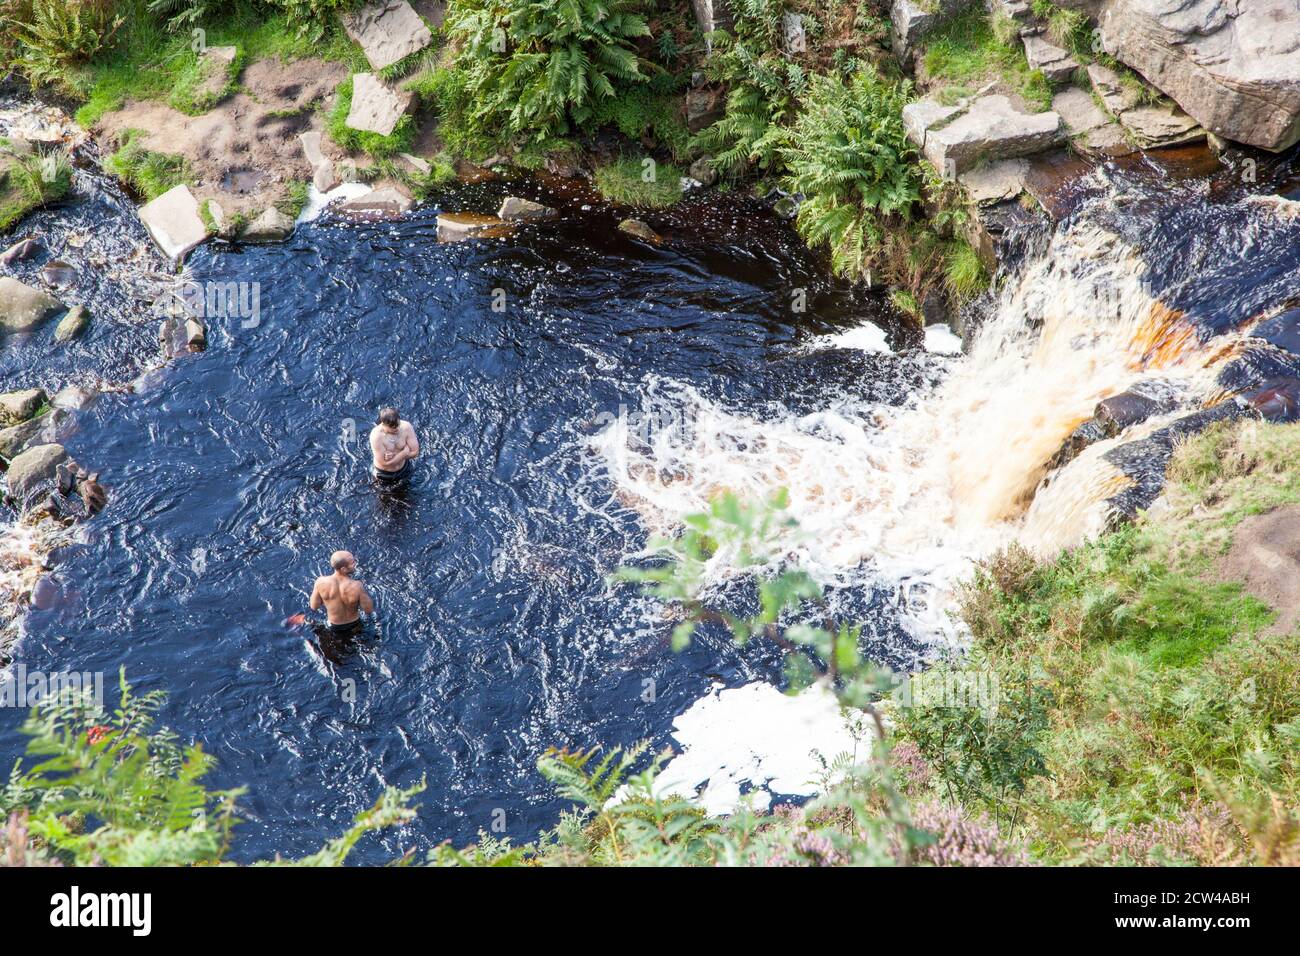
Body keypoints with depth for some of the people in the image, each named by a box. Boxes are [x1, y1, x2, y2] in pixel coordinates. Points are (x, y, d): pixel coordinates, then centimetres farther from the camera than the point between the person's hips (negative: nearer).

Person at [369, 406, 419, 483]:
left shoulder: (406, 427, -25)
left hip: (404, 469, 3)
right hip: (384, 474, -3)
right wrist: (405, 452, -30)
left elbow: (415, 452, -21)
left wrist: (394, 455, -29)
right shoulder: (376, 436, -35)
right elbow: (385, 462, -33)